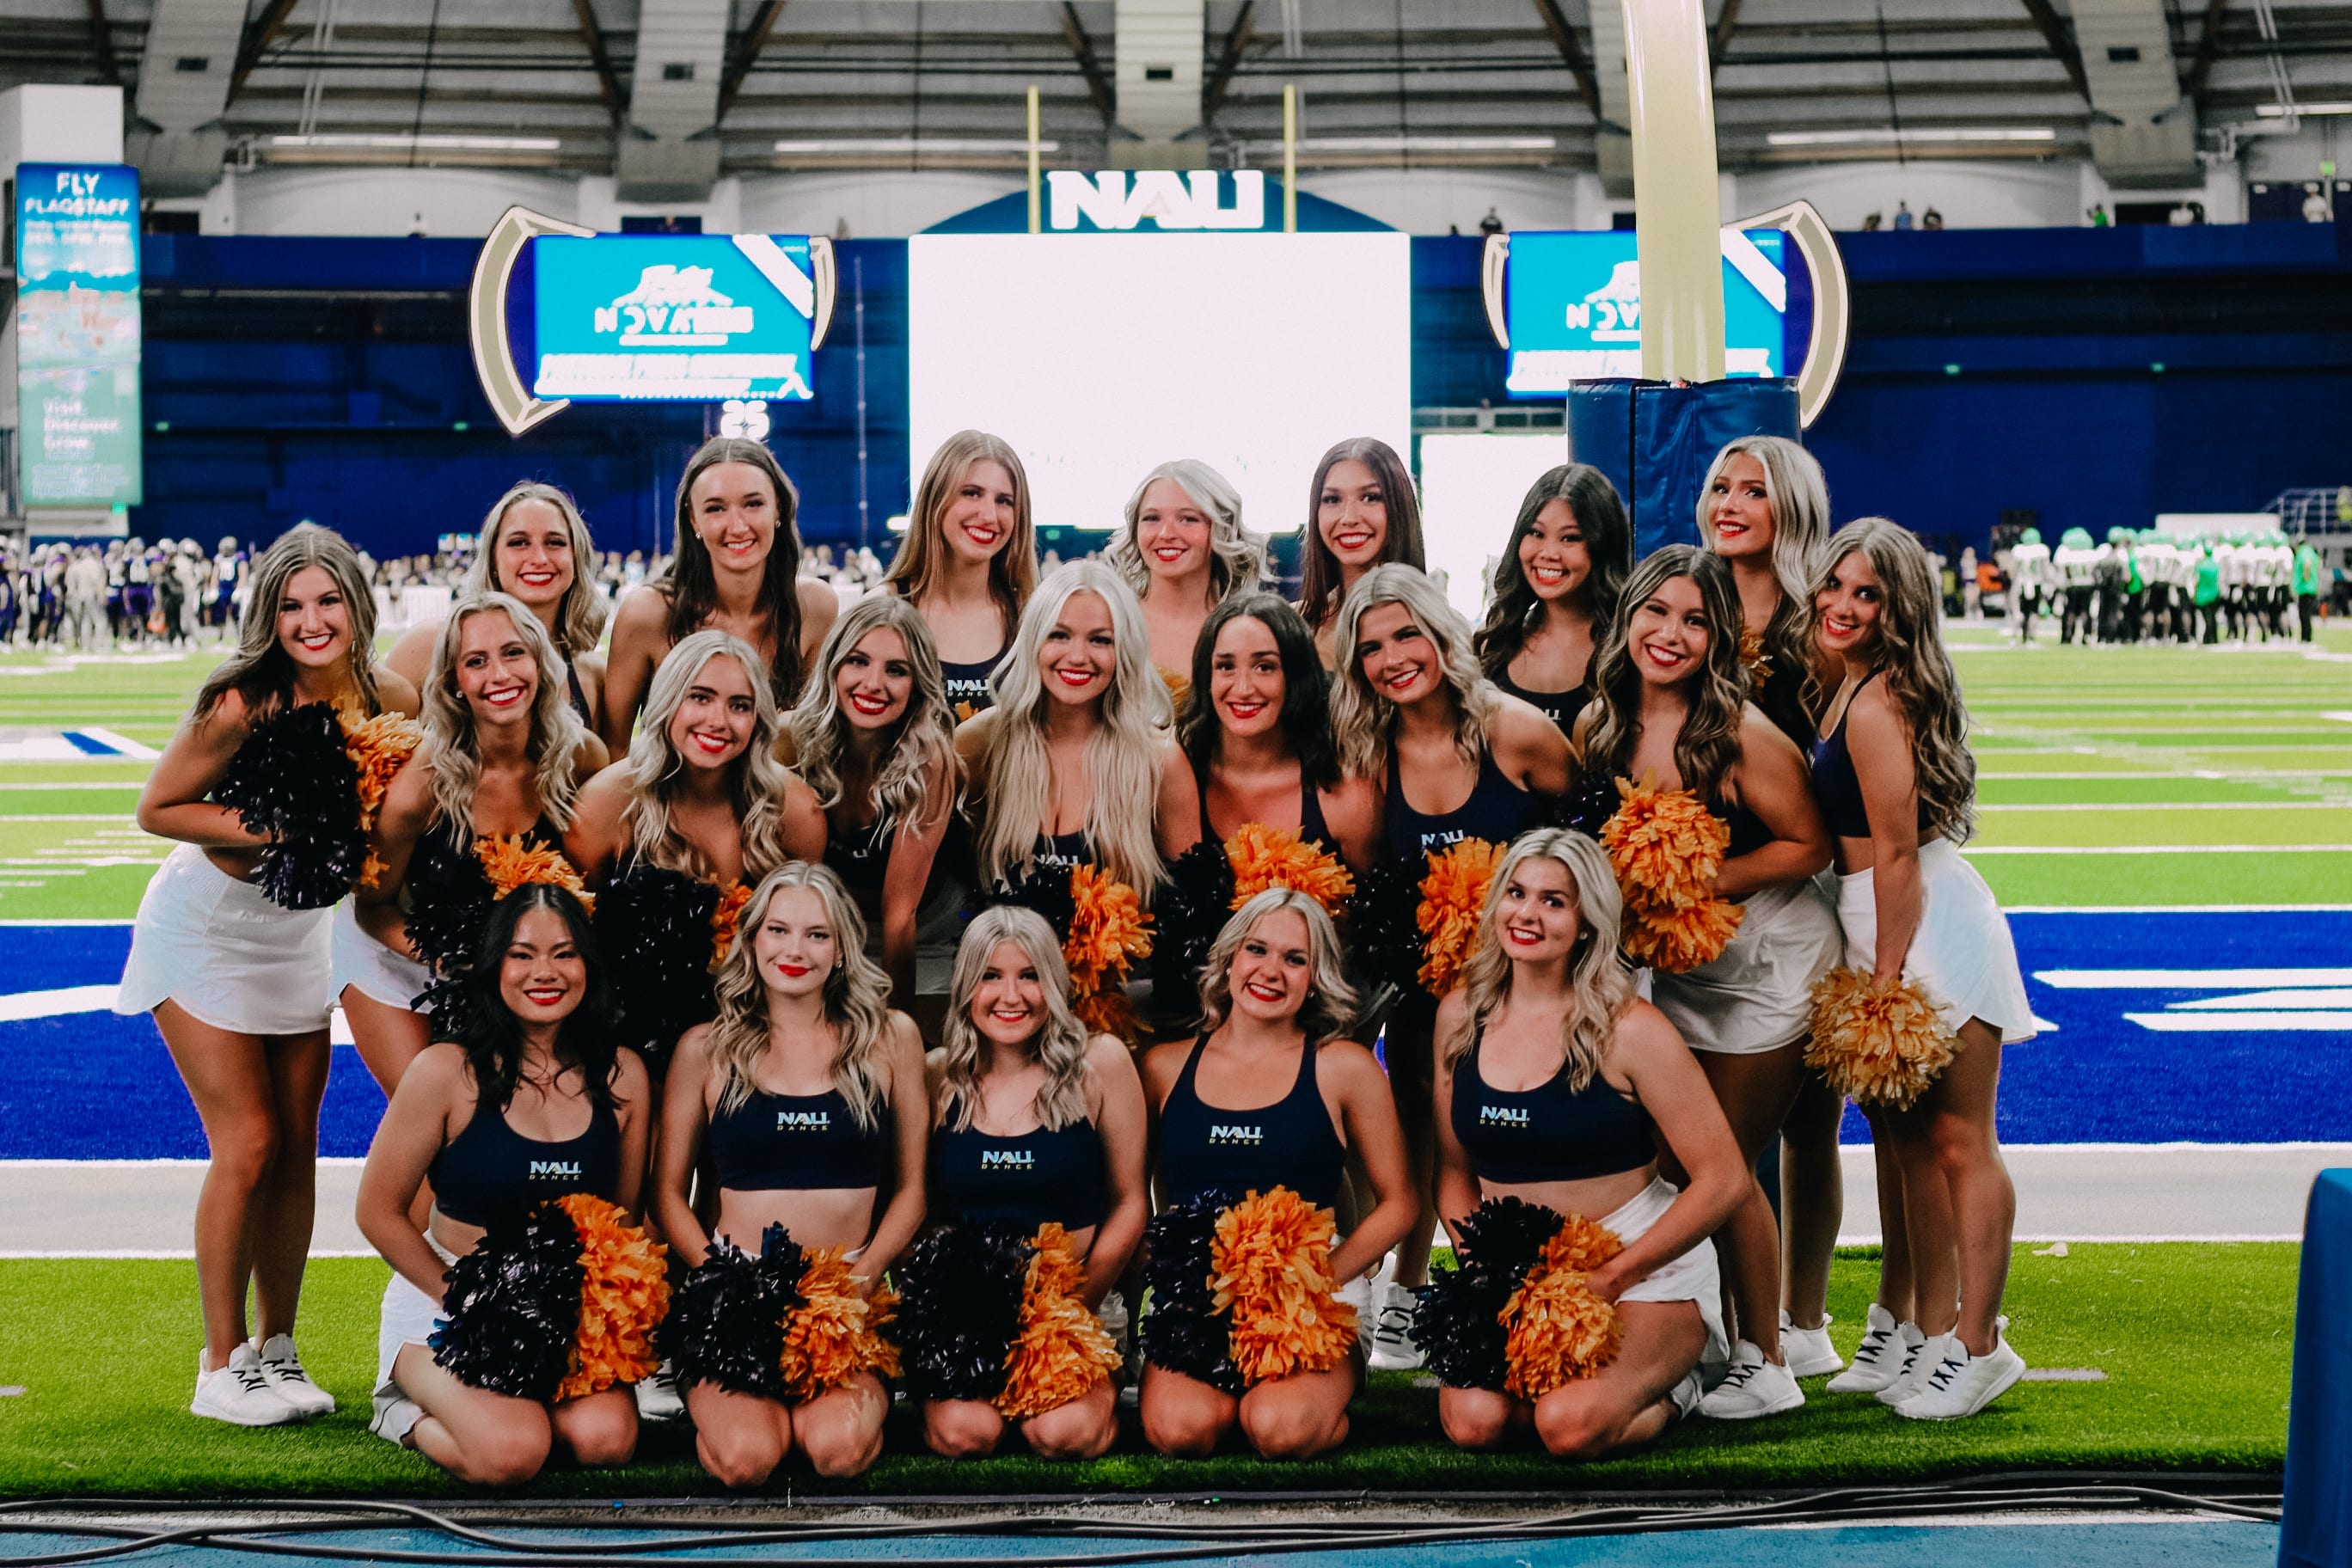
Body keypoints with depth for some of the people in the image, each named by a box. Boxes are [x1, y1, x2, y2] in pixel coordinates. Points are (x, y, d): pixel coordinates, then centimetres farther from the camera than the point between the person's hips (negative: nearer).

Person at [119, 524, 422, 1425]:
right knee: (247, 1146, -8)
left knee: (297, 1147, 7)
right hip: (205, 930, -5)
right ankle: (221, 1367, 4)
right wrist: (271, 833, -25)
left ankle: (276, 1350, 19)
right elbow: (157, 809, -16)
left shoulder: (390, 703, -10)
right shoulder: (242, 702, -25)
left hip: (298, 934, 5)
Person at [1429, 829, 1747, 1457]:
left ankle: (1667, 1392, 5)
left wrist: (1610, 1278, -14)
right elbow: (1454, 1169, 12)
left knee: (1569, 1427, -29)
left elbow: (1725, 1181, -12)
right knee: (1473, 1420, -23)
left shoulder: (1629, 1030, -12)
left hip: (1643, 1269, -4)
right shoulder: (1461, 1015, 3)